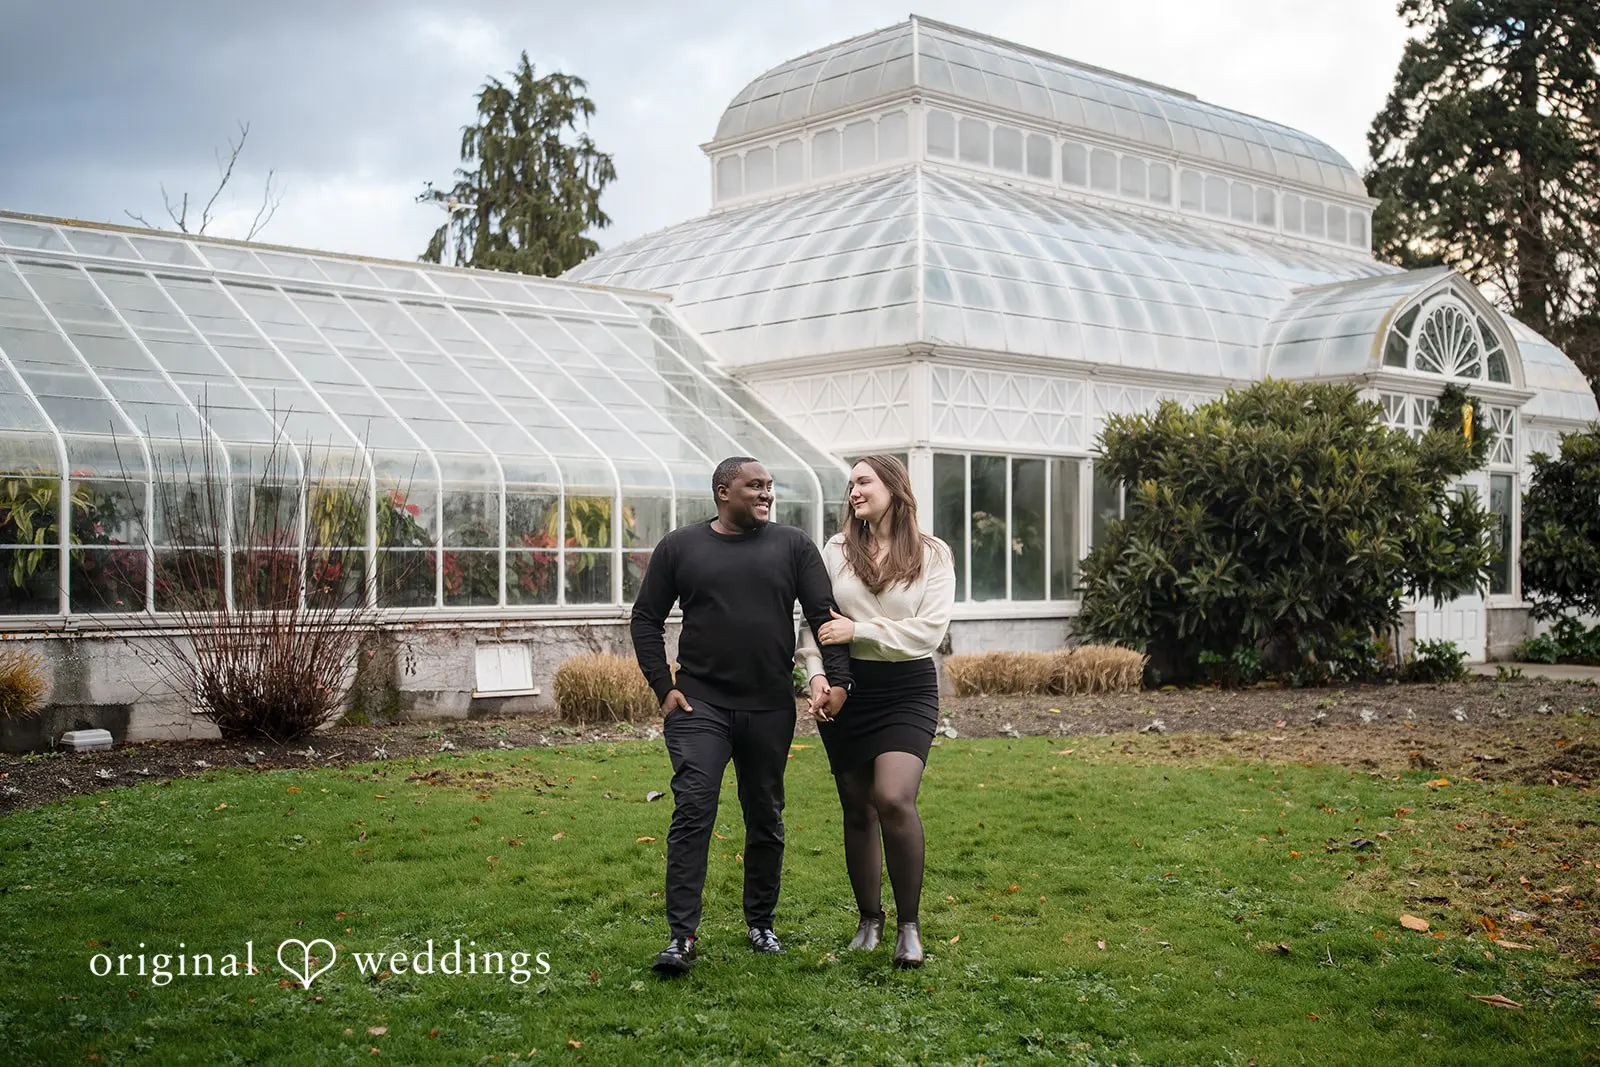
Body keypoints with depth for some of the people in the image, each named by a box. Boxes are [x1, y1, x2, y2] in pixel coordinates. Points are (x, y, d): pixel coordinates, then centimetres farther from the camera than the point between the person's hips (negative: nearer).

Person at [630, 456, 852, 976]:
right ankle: (681, 936, -9)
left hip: (771, 708, 2)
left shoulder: (793, 547, 7)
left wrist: (837, 678, -9)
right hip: (700, 704, -2)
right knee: (692, 811, -12)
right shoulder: (679, 548, 5)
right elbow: (646, 619, 8)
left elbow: (825, 615, 3)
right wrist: (664, 686, -1)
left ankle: (760, 923, 26)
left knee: (766, 817, 10)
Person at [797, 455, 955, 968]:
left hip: (907, 690, -3)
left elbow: (929, 630, -9)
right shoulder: (835, 551, 7)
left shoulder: (933, 554, 0)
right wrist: (816, 674, -8)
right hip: (847, 690, 3)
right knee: (858, 810, 8)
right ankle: (869, 919, 25)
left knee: (894, 798, -21)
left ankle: (909, 923, -6)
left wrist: (858, 630, -13)